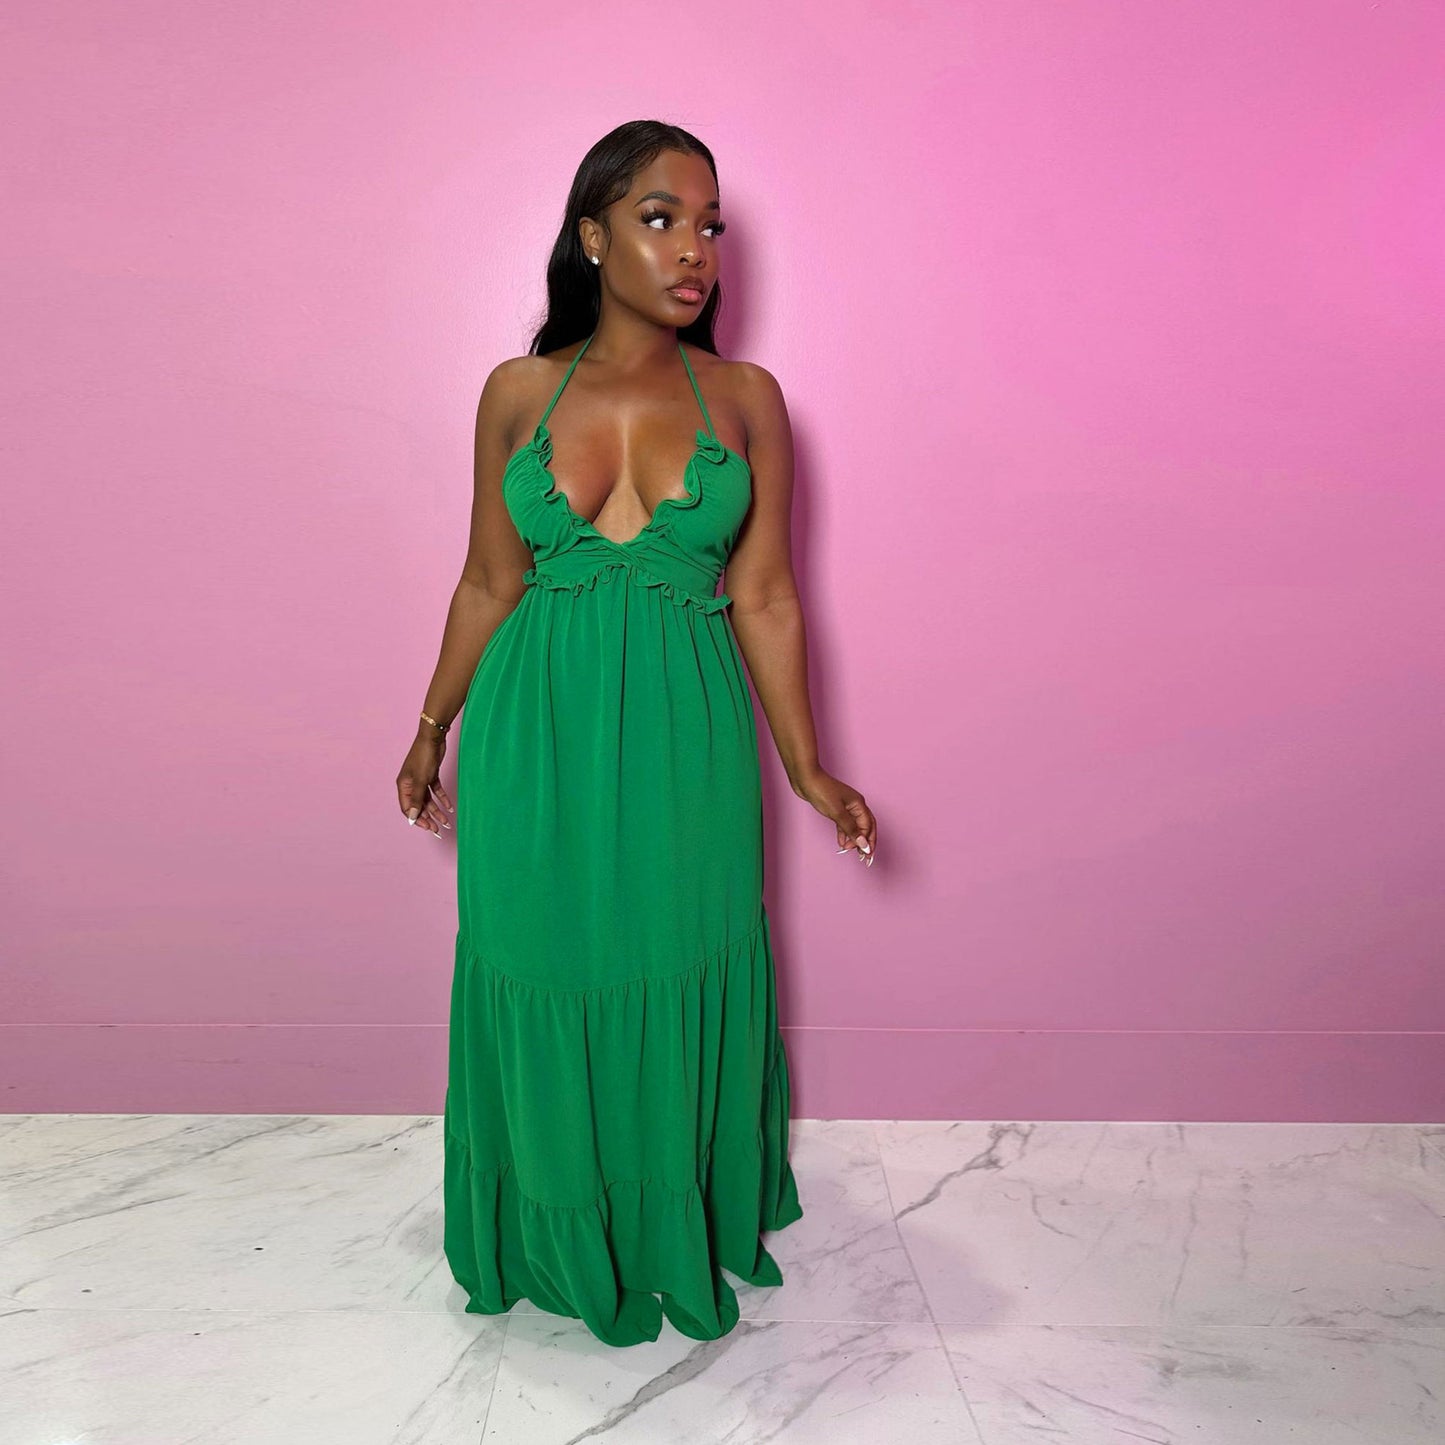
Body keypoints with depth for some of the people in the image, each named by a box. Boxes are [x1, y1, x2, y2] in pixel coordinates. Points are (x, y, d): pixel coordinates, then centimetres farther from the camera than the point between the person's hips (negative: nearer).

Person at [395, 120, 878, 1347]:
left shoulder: (745, 398, 1)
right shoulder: (518, 393, 2)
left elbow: (763, 595, 1)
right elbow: (490, 582, 8)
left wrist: (805, 766, 0)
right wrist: (432, 729, 13)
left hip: (683, 739, 0)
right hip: (536, 736, 1)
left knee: (681, 990, 11)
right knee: (545, 981, 12)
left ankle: (683, 1234, 38)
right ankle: (560, 1239, 39)